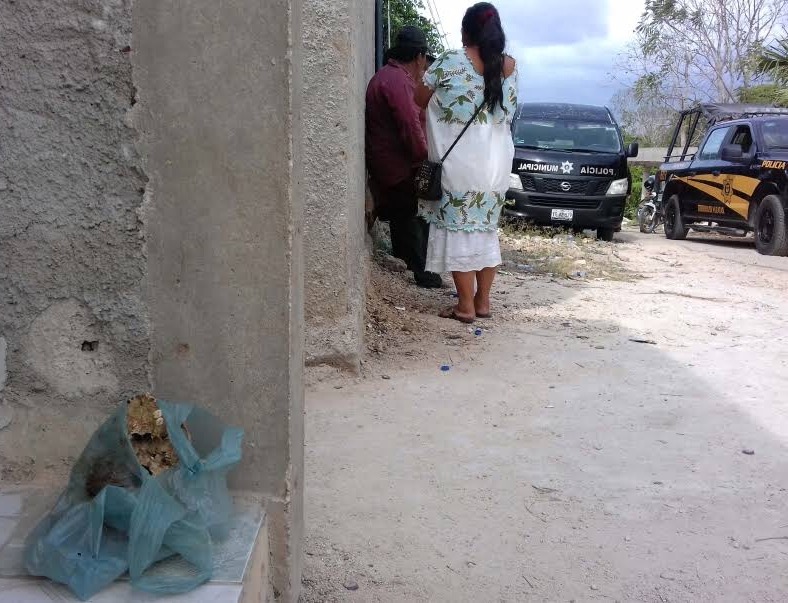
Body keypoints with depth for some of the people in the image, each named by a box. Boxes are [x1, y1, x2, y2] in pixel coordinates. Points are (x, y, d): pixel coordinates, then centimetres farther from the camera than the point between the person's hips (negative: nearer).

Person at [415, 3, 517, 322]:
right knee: (486, 229, 13)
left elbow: (420, 99, 3)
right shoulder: (509, 66, 6)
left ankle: (466, 305, 3)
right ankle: (483, 301, 18)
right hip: (496, 162, 5)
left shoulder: (451, 60, -7)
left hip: (459, 163, -5)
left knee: (458, 229, 1)